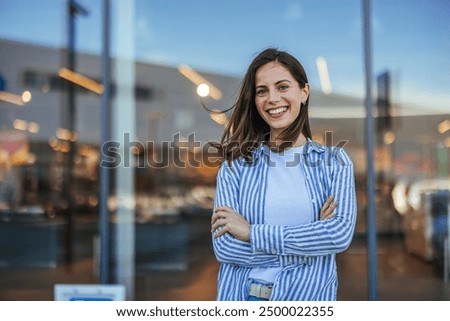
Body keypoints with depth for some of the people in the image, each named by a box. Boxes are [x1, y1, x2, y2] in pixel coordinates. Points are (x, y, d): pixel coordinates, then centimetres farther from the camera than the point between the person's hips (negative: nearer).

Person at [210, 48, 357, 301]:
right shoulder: (236, 163, -2)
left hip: (308, 297, 0)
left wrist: (252, 232, -16)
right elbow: (224, 246, -11)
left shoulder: (334, 161, -1)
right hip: (241, 296, 0)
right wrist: (311, 237, -17)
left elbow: (342, 232, -16)